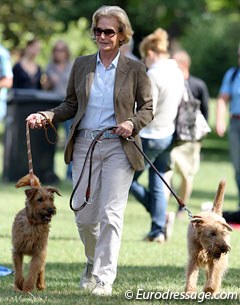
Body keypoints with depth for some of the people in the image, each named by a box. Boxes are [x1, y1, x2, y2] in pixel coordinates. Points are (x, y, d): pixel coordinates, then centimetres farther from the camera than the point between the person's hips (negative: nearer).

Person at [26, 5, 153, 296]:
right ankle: (93, 262, 32)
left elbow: (147, 108, 7)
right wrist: (46, 116, -2)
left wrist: (132, 123, -12)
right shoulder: (81, 65, 8)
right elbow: (71, 104, 13)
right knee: (83, 215, 4)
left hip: (118, 147, -3)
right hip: (84, 145, 3)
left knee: (111, 215, -9)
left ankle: (104, 278, -5)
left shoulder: (134, 69, 1)